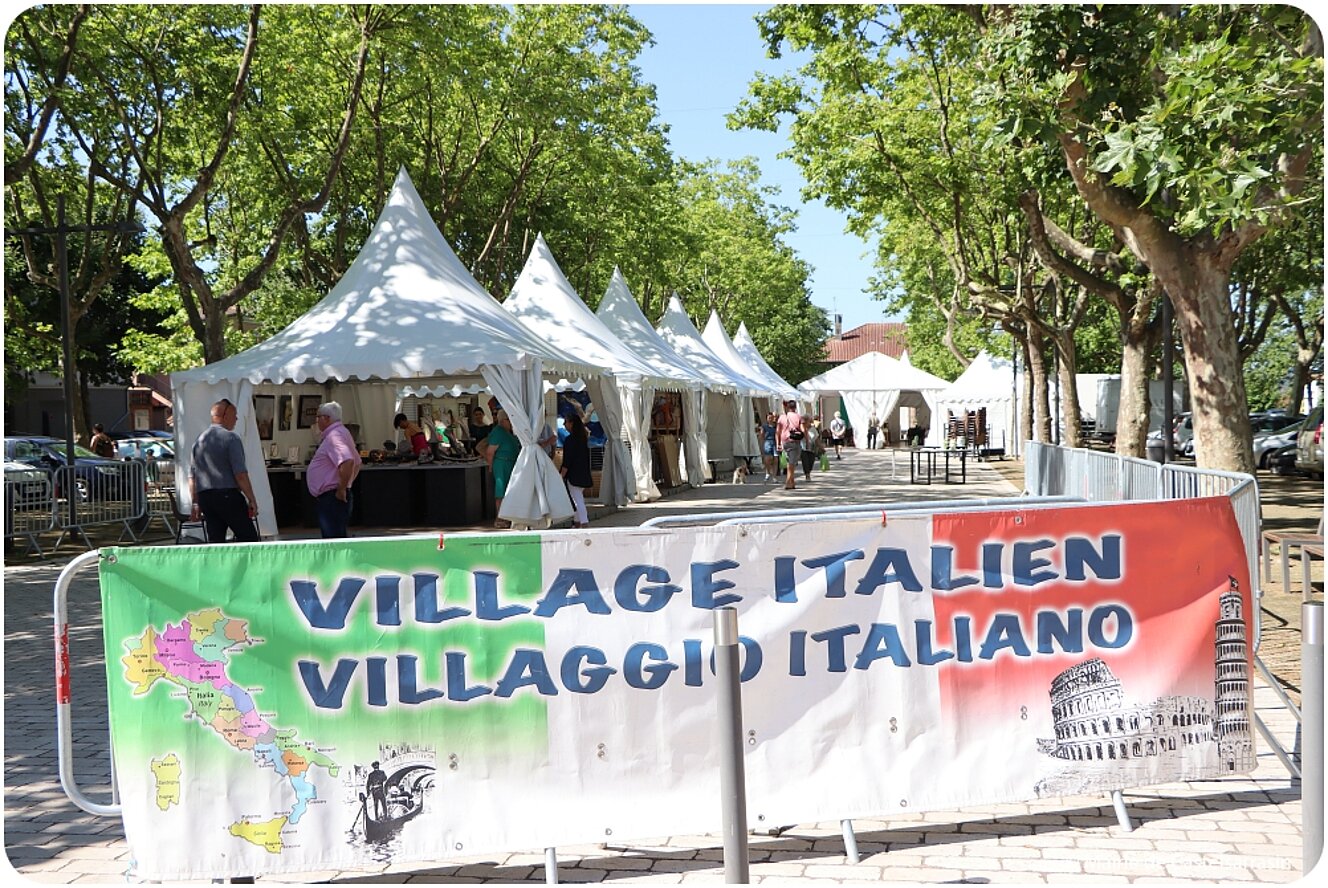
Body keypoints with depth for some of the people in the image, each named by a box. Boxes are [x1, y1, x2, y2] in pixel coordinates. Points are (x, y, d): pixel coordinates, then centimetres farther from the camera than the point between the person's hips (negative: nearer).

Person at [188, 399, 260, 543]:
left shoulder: (198, 441, 16)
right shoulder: (230, 438, -6)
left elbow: (192, 476, 18)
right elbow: (240, 474, -12)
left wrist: (195, 503, 22)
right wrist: (252, 500, -8)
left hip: (204, 497, 7)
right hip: (228, 496, -7)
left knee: (215, 540, 7)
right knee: (249, 537, -4)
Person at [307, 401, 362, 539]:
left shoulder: (333, 436, -15)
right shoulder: (341, 432, 18)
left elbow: (348, 462, -32)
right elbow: (357, 462, 28)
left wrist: (341, 489, -23)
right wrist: (346, 484, 20)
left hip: (332, 497, -11)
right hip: (330, 498, 11)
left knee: (333, 539, -11)